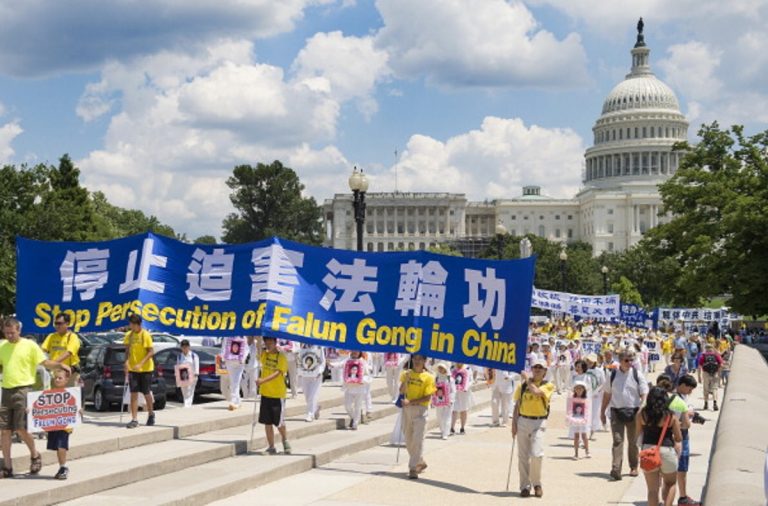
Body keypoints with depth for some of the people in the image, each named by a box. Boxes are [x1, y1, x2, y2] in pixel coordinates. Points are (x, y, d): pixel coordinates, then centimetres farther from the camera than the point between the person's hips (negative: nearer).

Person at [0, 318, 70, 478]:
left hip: (23, 390, -5)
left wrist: (60, 365, -20)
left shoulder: (29, 345, -1)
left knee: (21, 428, -9)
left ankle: (35, 455, 16)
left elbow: (45, 362, -4)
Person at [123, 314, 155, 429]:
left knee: (146, 393, 7)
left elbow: (151, 352, -12)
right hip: (132, 369, 4)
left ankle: (151, 414, 30)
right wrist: (127, 361, -9)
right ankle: (134, 419, -2)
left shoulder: (145, 335, -11)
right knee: (133, 393, -3)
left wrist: (141, 364, -22)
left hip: (145, 369, -3)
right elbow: (128, 349, 10)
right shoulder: (129, 335, 3)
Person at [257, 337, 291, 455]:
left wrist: (263, 380, -34)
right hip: (265, 393, 4)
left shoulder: (281, 357, -9)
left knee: (279, 422, 0)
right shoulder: (264, 355, 7)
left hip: (278, 394, -4)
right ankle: (271, 447, 13)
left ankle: (285, 441, 26)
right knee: (267, 422, 4)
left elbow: (277, 373, -21)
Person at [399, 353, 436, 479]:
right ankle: (420, 463, 30)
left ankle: (413, 468, -10)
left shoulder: (428, 377, -3)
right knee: (408, 440, 12)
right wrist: (406, 379, -16)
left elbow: (428, 397, -9)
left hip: (420, 409, -4)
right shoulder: (406, 374, 8)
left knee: (418, 439, -11)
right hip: (407, 409, 5)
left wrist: (411, 402, -17)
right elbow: (401, 391, -1)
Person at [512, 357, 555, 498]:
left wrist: (527, 379, -5)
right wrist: (514, 423, 6)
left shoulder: (548, 385, 1)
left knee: (536, 454, -14)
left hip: (538, 422, -3)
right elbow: (517, 404, 13)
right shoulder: (522, 384, 11)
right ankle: (525, 486, 14)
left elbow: (536, 391, -20)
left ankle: (537, 483, 7)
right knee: (523, 456, 4)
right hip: (523, 421, 3)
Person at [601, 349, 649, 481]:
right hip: (617, 411, 0)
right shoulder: (613, 375, 3)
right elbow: (607, 394, 12)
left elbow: (644, 394, -3)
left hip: (633, 411, 0)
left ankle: (633, 467, 26)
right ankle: (616, 469, -15)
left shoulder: (637, 375, -2)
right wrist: (602, 412, 13)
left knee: (633, 441, 11)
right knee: (617, 440, -8)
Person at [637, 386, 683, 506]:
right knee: (670, 484, 21)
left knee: (652, 489, 10)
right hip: (667, 451, -1)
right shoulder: (671, 416, -7)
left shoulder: (642, 414, -3)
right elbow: (679, 438, 0)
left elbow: (638, 431, 10)